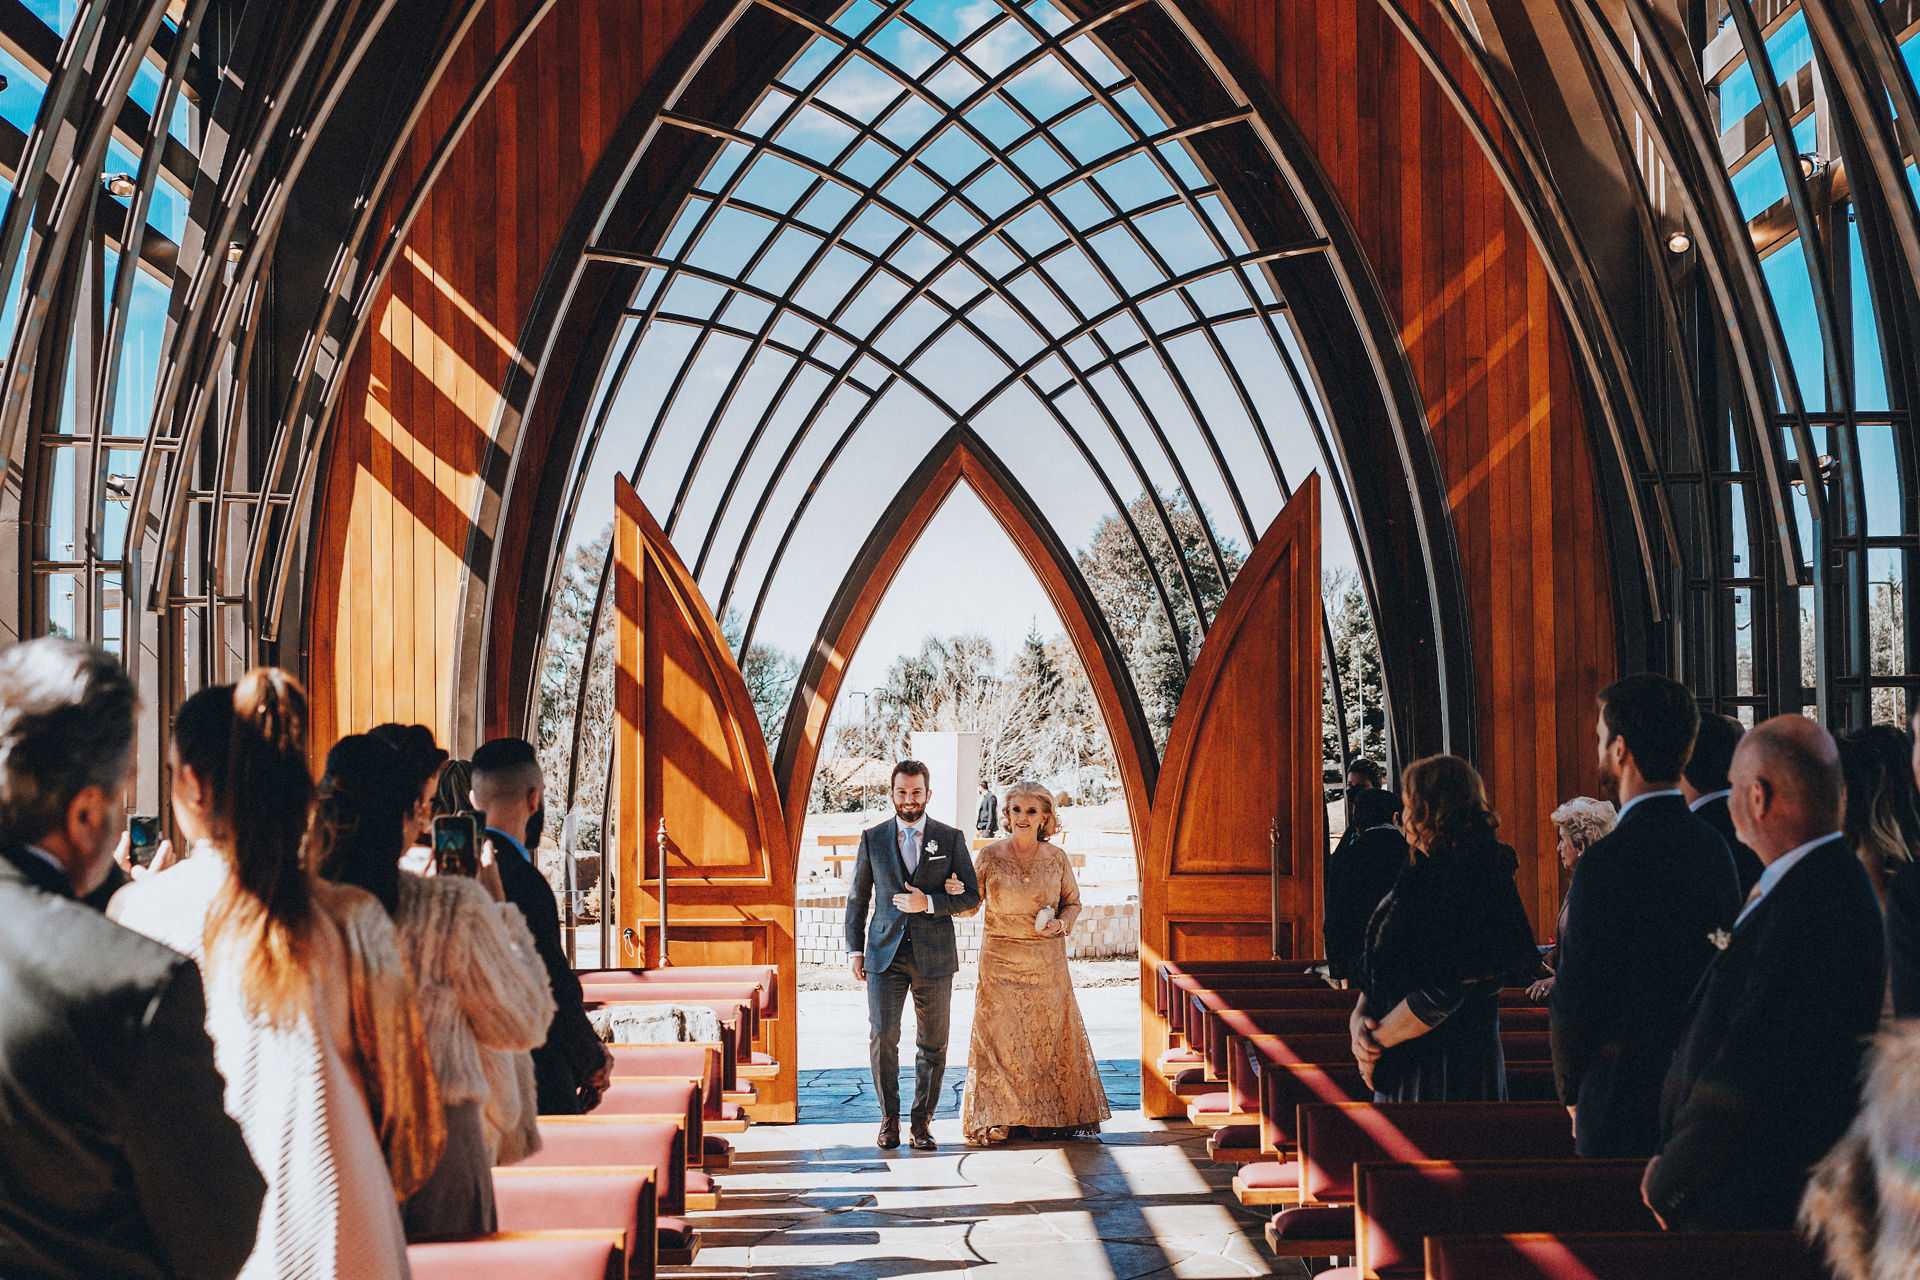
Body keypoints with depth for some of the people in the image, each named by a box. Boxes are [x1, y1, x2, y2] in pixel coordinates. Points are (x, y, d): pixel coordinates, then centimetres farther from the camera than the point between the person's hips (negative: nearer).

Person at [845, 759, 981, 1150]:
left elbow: (971, 896, 2)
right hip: (885, 954, 0)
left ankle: (922, 1119, 17)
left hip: (934, 956, 0)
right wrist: (855, 949, 5)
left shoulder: (951, 839, 4)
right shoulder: (872, 839, 7)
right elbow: (857, 898, 11)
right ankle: (889, 1118, 10)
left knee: (933, 1044, 4)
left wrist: (929, 903, -13)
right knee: (882, 1037, -5)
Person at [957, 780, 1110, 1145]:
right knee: (1000, 1037, 0)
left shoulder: (1056, 858, 1)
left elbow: (1073, 902, 11)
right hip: (1000, 960, -1)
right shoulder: (990, 856, -2)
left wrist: (1061, 924, -9)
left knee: (1047, 1036, 5)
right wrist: (956, 891, -19)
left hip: (1047, 961, 1)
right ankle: (998, 1118, 8)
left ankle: (1047, 1117, 17)